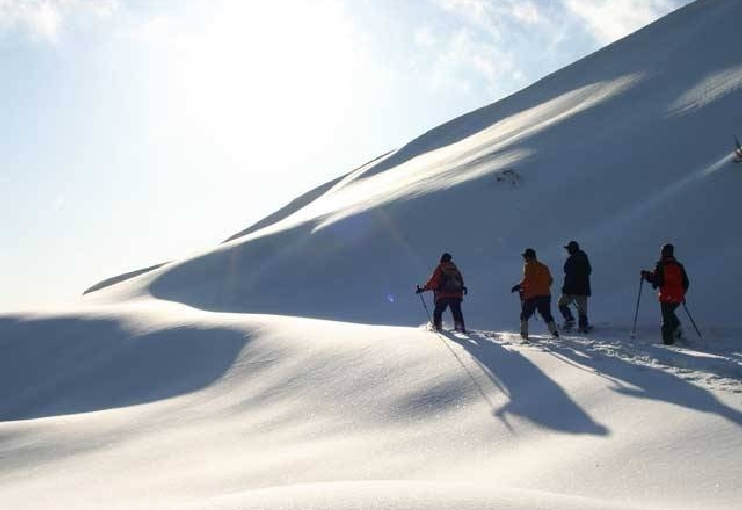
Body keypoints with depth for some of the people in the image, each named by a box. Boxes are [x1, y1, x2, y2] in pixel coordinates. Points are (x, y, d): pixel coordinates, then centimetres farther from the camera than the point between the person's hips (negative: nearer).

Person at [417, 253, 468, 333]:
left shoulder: (439, 269, 2)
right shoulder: (455, 269, 15)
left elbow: (433, 282, -6)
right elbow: (461, 281, 21)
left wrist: (424, 288, -3)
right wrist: (463, 288, 41)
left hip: (443, 295, -3)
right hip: (457, 294, 3)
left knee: (438, 311, 10)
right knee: (457, 312, 10)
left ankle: (437, 326, 4)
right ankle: (460, 326, -2)